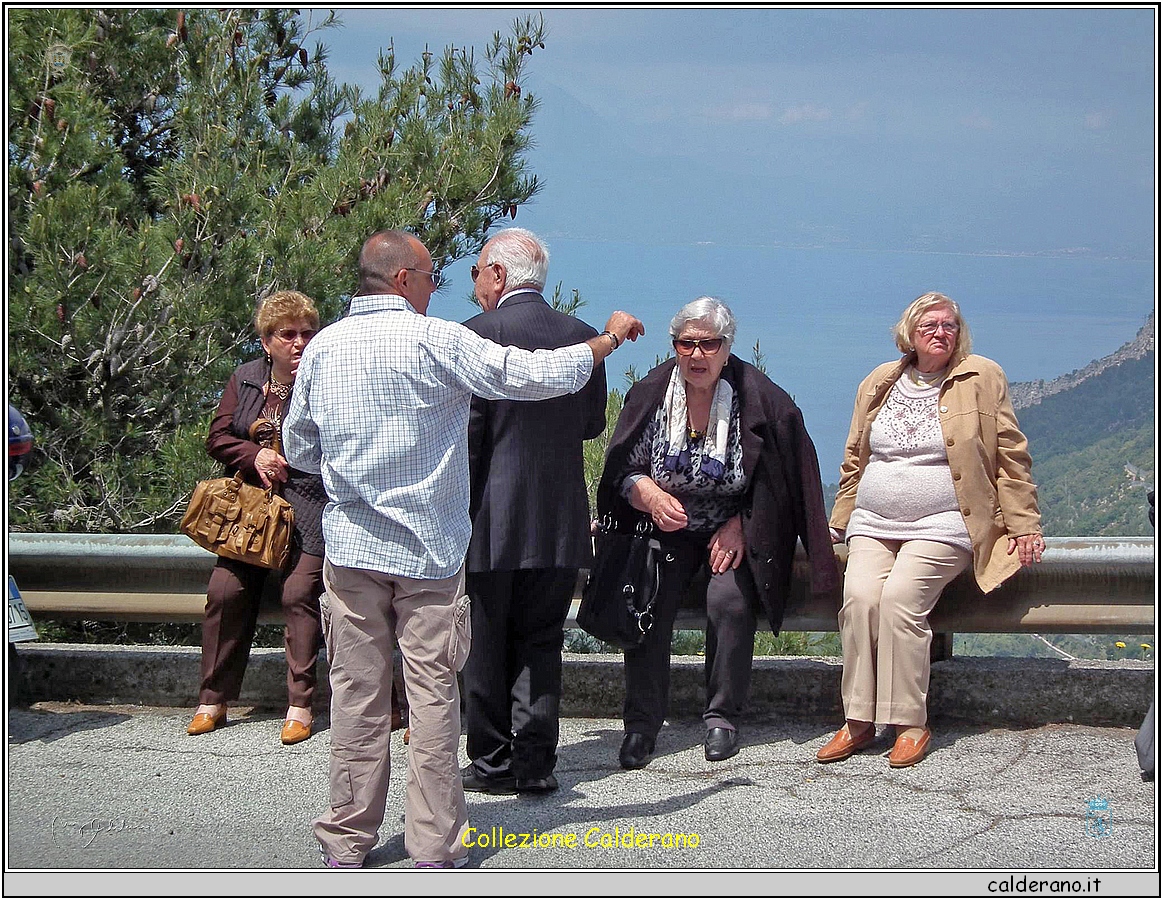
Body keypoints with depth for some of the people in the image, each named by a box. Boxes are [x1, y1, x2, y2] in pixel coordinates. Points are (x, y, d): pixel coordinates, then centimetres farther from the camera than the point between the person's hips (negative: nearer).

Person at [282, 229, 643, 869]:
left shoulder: (322, 348, 5)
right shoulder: (436, 341, -9)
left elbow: (298, 450, 14)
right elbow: (538, 376, -9)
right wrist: (610, 338, 5)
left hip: (351, 548, 3)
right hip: (429, 550, -3)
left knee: (357, 693, 7)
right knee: (432, 695, 3)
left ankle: (347, 840, 13)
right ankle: (434, 846, 6)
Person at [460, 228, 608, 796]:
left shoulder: (477, 334, -11)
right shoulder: (581, 336, 4)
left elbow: (466, 432, -12)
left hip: (493, 519, -4)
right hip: (561, 523, 4)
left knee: (487, 644, 7)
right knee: (541, 642, 11)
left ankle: (493, 763, 14)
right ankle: (536, 763, 9)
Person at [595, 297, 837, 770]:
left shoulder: (759, 399, -7)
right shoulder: (651, 394, -2)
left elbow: (779, 482, 1)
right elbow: (624, 470, 2)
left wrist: (739, 527, -9)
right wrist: (650, 496, -19)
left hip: (734, 532, -1)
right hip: (667, 532, 1)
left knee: (730, 599, -28)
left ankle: (723, 717, -11)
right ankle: (642, 722, -13)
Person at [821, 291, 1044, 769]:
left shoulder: (983, 378, 4)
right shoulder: (878, 384, 15)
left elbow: (1010, 457, 4)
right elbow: (855, 459, 23)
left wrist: (1023, 527, 0)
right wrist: (839, 524, 18)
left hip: (941, 527, -4)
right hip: (873, 525, 4)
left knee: (899, 596, -28)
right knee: (860, 595, -24)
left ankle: (911, 723, -19)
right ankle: (858, 721, -17)